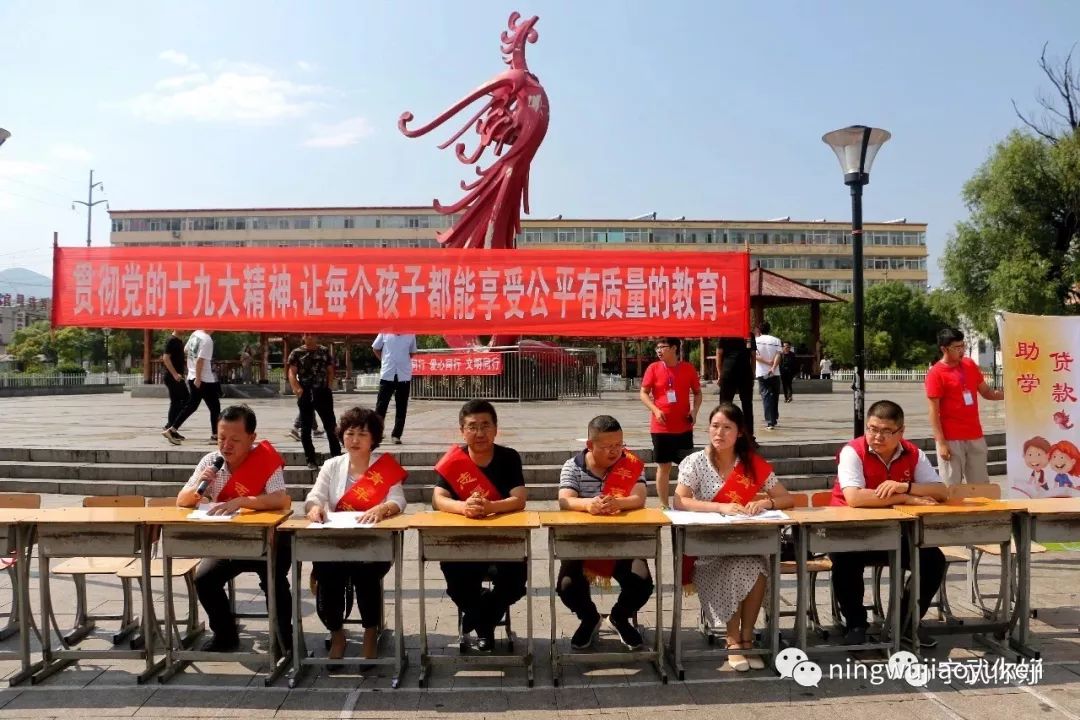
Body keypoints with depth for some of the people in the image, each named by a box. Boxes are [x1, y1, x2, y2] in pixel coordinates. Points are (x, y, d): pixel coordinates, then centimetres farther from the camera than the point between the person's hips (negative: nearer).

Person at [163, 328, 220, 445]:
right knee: (215, 407, 3)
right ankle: (215, 435, 8)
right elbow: (200, 361, -23)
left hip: (192, 377, 9)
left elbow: (185, 350, 18)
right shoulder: (207, 340, -18)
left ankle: (172, 430, 10)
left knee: (191, 406, 15)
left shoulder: (195, 334, 7)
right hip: (205, 380, -9)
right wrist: (198, 379, -20)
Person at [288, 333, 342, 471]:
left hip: (323, 392, 1)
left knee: (331, 425, 2)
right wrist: (297, 388, -21)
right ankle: (311, 460, 15)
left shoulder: (325, 352, 8)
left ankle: (336, 457, 10)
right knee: (306, 428, 5)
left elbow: (330, 371, 12)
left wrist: (329, 386, -3)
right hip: (305, 394, -1)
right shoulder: (296, 353, 2)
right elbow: (292, 373, -5)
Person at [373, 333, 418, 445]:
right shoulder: (384, 332, -3)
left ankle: (396, 435, 14)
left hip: (404, 376, 1)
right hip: (387, 375, -1)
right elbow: (376, 348, 12)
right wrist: (385, 360, 6)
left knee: (401, 408, 5)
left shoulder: (411, 335, 0)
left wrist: (403, 361, 7)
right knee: (381, 405, 1)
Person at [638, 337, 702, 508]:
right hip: (661, 428, -1)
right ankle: (663, 505, 17)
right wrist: (655, 410, -14)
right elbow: (643, 393, 1)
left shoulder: (688, 368, 1)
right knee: (663, 467, 7)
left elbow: (697, 393, 11)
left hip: (684, 427, 1)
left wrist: (694, 410, -6)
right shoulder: (653, 368, -2)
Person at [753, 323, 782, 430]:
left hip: (762, 373, -2)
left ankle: (770, 422, -12)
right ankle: (774, 419, 26)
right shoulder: (776, 340, 6)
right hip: (775, 373, 2)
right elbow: (778, 355, -9)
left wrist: (766, 362, -13)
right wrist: (773, 367, -18)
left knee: (766, 396, -3)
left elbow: (755, 356, -12)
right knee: (775, 396, 15)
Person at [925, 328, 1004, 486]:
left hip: (975, 436, 6)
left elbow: (985, 391, 16)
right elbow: (934, 412, -12)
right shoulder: (936, 374, -11)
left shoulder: (970, 365, 8)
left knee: (981, 484, 14)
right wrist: (941, 442, -16)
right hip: (951, 439, -6)